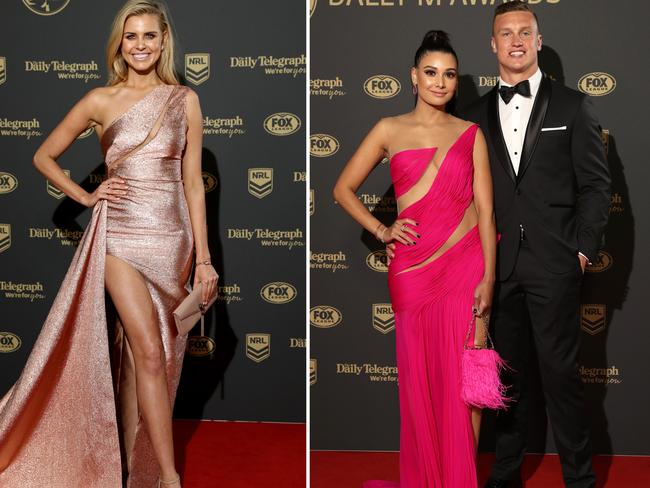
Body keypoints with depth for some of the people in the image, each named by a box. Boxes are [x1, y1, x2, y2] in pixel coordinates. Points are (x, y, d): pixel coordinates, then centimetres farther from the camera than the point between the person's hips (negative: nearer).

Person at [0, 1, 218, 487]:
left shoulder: (184, 100, 6)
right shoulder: (101, 101, 4)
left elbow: (193, 182, 6)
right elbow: (44, 156, 15)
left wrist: (204, 258, 4)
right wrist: (85, 196, 2)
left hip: (172, 238, 1)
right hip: (122, 236, -1)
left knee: (138, 353, 9)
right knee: (150, 353, -10)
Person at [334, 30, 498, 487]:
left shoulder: (471, 134, 6)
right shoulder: (390, 130, 6)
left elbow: (485, 209, 1)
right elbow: (344, 188, 10)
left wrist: (488, 278, -7)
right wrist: (381, 230, -3)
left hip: (465, 262, 0)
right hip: (413, 266, 0)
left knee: (465, 376, 0)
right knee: (420, 375, 6)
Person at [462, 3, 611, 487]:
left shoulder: (573, 106, 4)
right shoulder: (478, 115, 11)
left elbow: (596, 184, 1)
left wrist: (584, 249, -6)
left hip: (554, 265, -3)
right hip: (498, 265, 3)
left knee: (561, 372, 0)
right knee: (508, 371, 12)